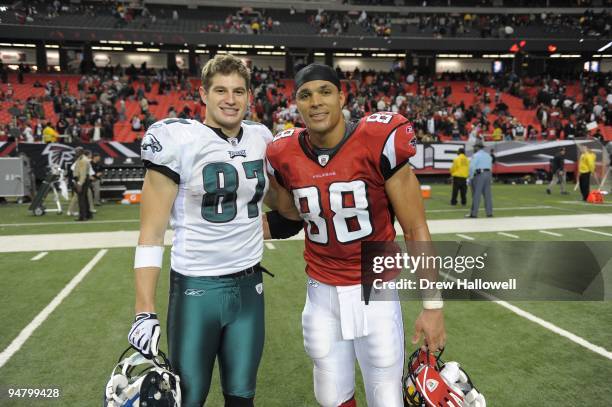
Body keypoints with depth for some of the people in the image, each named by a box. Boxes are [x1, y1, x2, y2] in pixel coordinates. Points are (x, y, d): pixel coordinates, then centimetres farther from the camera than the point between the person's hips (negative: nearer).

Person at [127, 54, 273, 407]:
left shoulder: (261, 139, 4)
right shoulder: (178, 140, -11)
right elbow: (151, 233, -11)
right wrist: (145, 311, -15)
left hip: (250, 285, 4)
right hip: (196, 288, -4)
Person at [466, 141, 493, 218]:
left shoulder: (476, 155, -8)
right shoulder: (488, 155, 17)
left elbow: (472, 167, -15)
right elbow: (490, 166, 17)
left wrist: (470, 178, -9)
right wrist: (488, 177, 17)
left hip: (479, 175, -7)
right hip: (488, 174, 7)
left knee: (476, 194, -6)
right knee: (487, 194, 8)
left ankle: (474, 213, -6)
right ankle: (489, 213, 9)